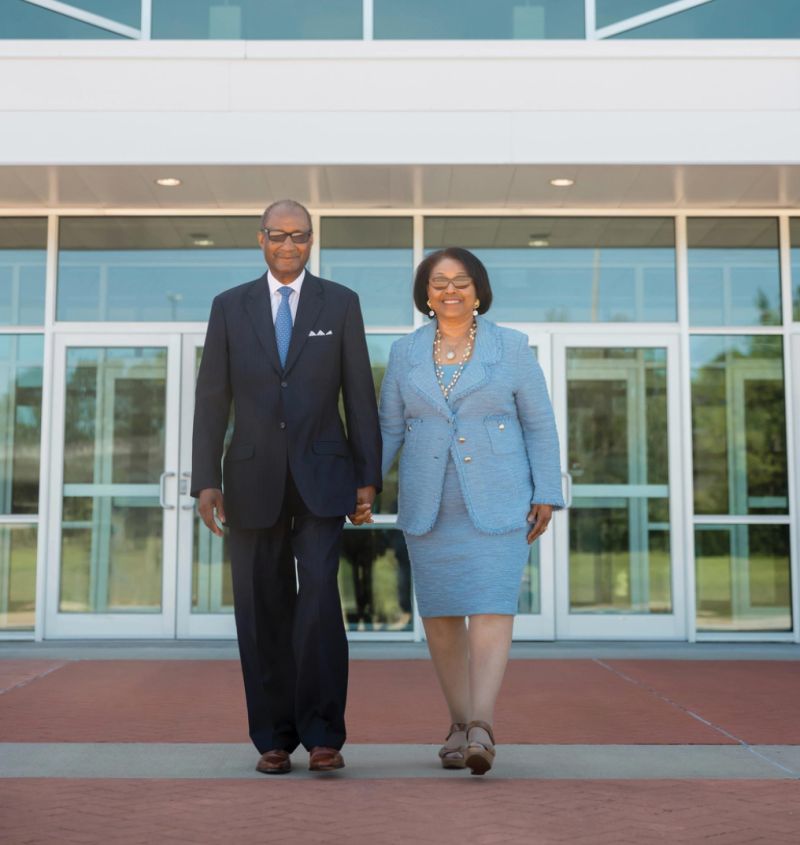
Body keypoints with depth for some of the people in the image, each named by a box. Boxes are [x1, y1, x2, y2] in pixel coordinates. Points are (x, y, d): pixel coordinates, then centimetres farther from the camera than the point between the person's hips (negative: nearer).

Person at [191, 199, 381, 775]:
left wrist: (369, 479, -2)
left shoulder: (341, 304, 5)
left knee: (319, 598, -14)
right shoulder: (230, 307, 8)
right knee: (263, 611, 4)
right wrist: (206, 480, -3)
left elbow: (360, 396, 3)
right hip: (254, 480, 2)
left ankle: (323, 734, -5)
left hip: (320, 477, -1)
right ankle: (274, 738, 15)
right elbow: (212, 400, 5)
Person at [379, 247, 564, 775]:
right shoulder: (406, 353, 7)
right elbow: (390, 429, 9)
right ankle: (460, 723, 18)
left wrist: (546, 495, -5)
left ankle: (482, 728, -19)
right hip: (429, 504, 3)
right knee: (440, 613, 6)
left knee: (492, 608, -13)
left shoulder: (511, 347, 1)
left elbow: (539, 424, 1)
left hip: (496, 502, -3)